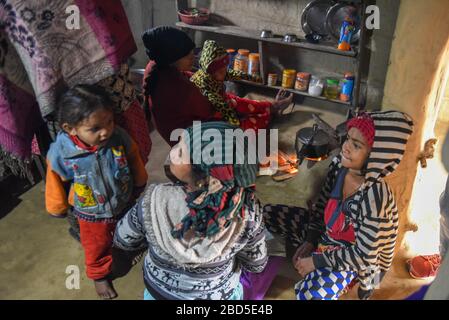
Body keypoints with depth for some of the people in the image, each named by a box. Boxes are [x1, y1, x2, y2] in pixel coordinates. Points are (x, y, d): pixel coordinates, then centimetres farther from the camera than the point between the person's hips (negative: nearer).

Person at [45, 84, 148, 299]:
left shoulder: (120, 138, -29)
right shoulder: (60, 153, -33)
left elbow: (135, 163, -8)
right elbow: (56, 184, -13)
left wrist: (139, 187, 8)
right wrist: (58, 209, 3)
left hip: (126, 205, 2)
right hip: (92, 216, -1)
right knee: (97, 249, 25)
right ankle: (99, 275, 56)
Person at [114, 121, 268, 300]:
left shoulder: (153, 203, -34)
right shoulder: (247, 210, -32)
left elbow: (122, 240, -12)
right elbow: (256, 265, -14)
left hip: (159, 291, 1)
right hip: (220, 294, 0)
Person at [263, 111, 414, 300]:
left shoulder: (375, 196, -35)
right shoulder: (339, 165, -16)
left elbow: (363, 255, -28)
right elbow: (322, 205, 1)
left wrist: (317, 261, -21)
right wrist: (310, 240, -7)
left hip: (354, 255, -6)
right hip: (325, 232, 7)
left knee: (309, 294, -31)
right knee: (266, 213, 0)